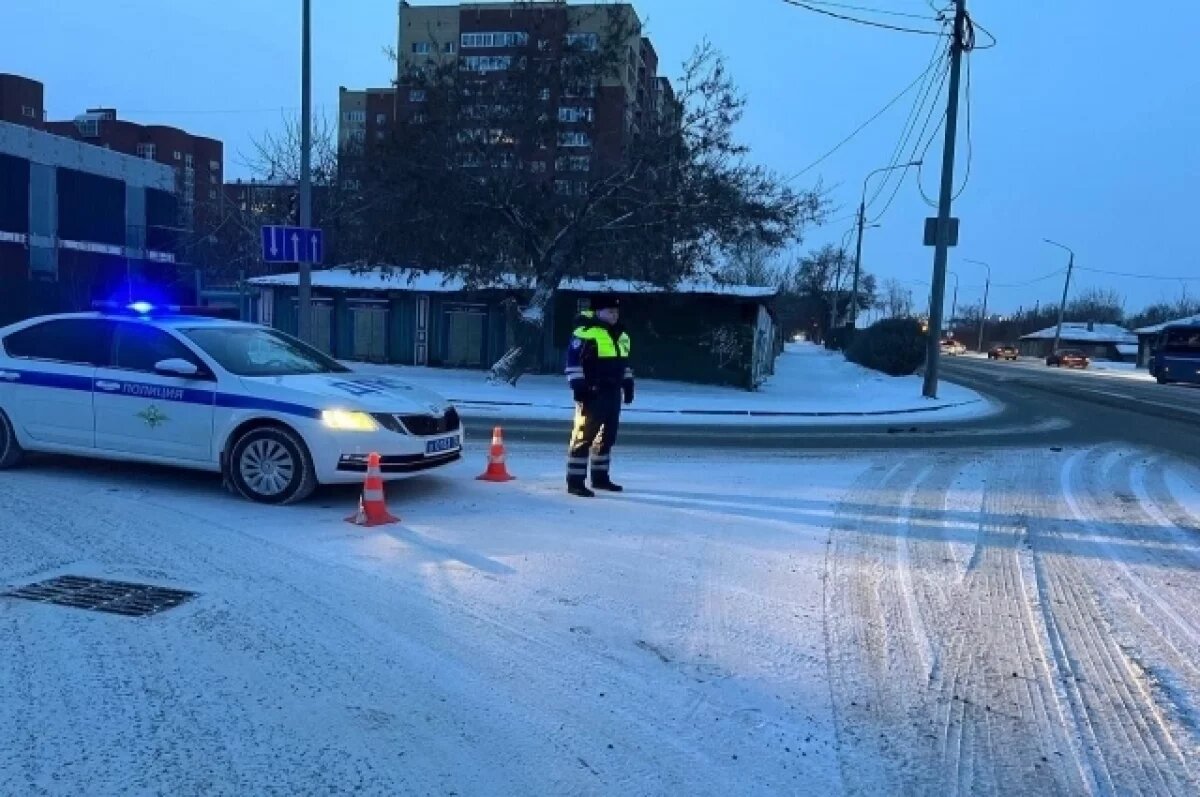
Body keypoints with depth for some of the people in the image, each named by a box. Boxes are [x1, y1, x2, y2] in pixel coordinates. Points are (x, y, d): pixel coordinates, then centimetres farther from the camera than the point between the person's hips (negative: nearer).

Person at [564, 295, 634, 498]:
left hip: (613, 393, 8)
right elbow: (573, 359, -13)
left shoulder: (621, 334, 16)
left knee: (607, 436, 14)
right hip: (592, 393, -8)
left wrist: (628, 385, 20)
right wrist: (578, 386, -18)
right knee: (584, 435, -8)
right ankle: (575, 481, -6)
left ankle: (600, 477, 26)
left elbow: (624, 361, 26)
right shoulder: (586, 331, -11)